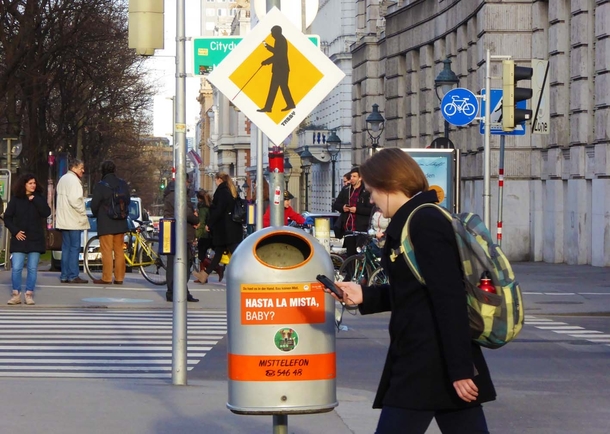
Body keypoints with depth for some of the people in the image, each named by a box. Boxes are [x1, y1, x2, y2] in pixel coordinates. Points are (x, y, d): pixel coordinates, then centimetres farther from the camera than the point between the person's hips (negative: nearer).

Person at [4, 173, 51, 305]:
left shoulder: (39, 198, 5)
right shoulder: (16, 199, 3)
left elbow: (46, 213, -10)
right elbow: (7, 217, 4)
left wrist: (34, 200, -13)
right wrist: (15, 231, -7)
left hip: (35, 239, 1)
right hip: (20, 239, -1)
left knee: (32, 268, 1)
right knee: (16, 268, -7)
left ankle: (29, 294, 8)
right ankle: (16, 294, 2)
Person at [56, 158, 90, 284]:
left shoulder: (63, 179, 19)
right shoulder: (73, 180, -12)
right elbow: (75, 200, -22)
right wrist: (83, 213, -12)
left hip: (63, 220, 9)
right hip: (73, 220, -9)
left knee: (66, 247, 10)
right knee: (74, 247, -7)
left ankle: (64, 275, 9)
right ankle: (73, 276, -9)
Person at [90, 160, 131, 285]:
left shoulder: (101, 186, -13)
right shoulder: (123, 184, 6)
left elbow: (94, 205, -9)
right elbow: (127, 202, 15)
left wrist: (96, 215, 11)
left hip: (105, 224, -6)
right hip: (120, 223, 6)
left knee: (107, 252, -3)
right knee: (119, 251, 10)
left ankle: (106, 278, -3)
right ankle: (119, 278, 11)